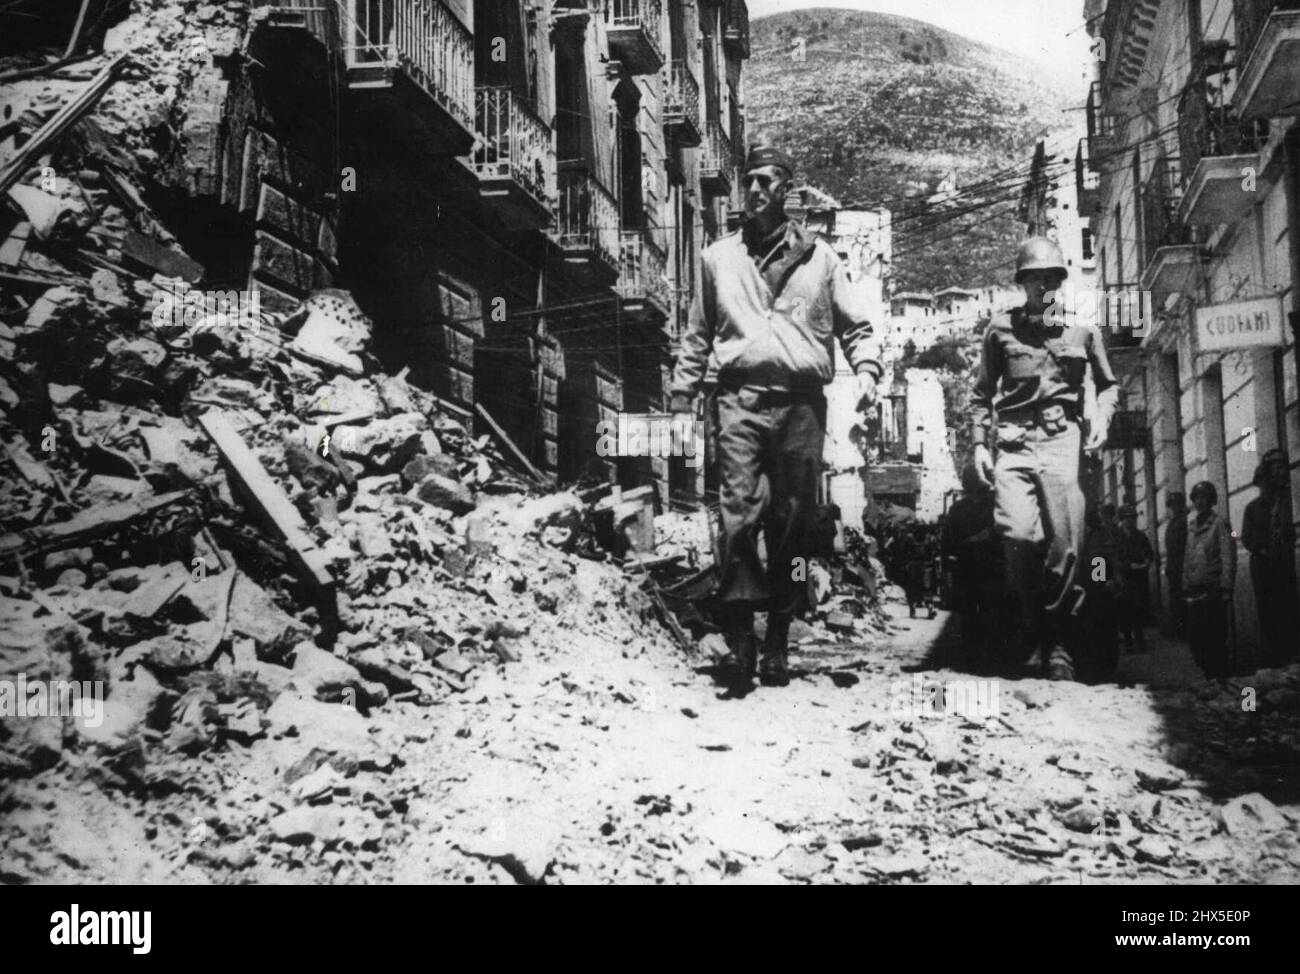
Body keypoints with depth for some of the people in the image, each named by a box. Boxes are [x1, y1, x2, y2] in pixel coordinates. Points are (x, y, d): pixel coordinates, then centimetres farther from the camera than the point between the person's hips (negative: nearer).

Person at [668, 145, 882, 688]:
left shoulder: (818, 257, 15)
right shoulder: (718, 258, 19)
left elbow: (856, 324, 14)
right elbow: (697, 336, 21)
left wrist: (866, 368, -5)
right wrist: (681, 399, 14)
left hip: (801, 402, 0)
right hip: (740, 398, 0)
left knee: (792, 523, 1)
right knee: (738, 515, -14)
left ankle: (778, 639, 7)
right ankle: (739, 634, -15)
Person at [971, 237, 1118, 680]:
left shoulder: (1082, 329, 13)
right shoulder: (1001, 328, 12)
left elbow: (1108, 384, 24)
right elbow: (982, 392, 17)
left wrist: (1102, 418, 5)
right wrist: (979, 443, 8)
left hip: (1062, 439, 1)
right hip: (1013, 442, 0)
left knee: (1067, 541, -10)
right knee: (1019, 534, -18)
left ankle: (1054, 641, 3)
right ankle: (1029, 632, 0)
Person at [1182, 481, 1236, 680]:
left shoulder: (1219, 524, -4)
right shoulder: (1192, 525, 16)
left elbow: (1228, 557, -9)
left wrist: (1227, 588, -15)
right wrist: (1186, 585, 13)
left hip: (1213, 589, -6)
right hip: (1194, 590, 6)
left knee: (1214, 636, -5)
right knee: (1194, 634, 5)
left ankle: (1219, 676, 3)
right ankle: (1207, 673, 16)